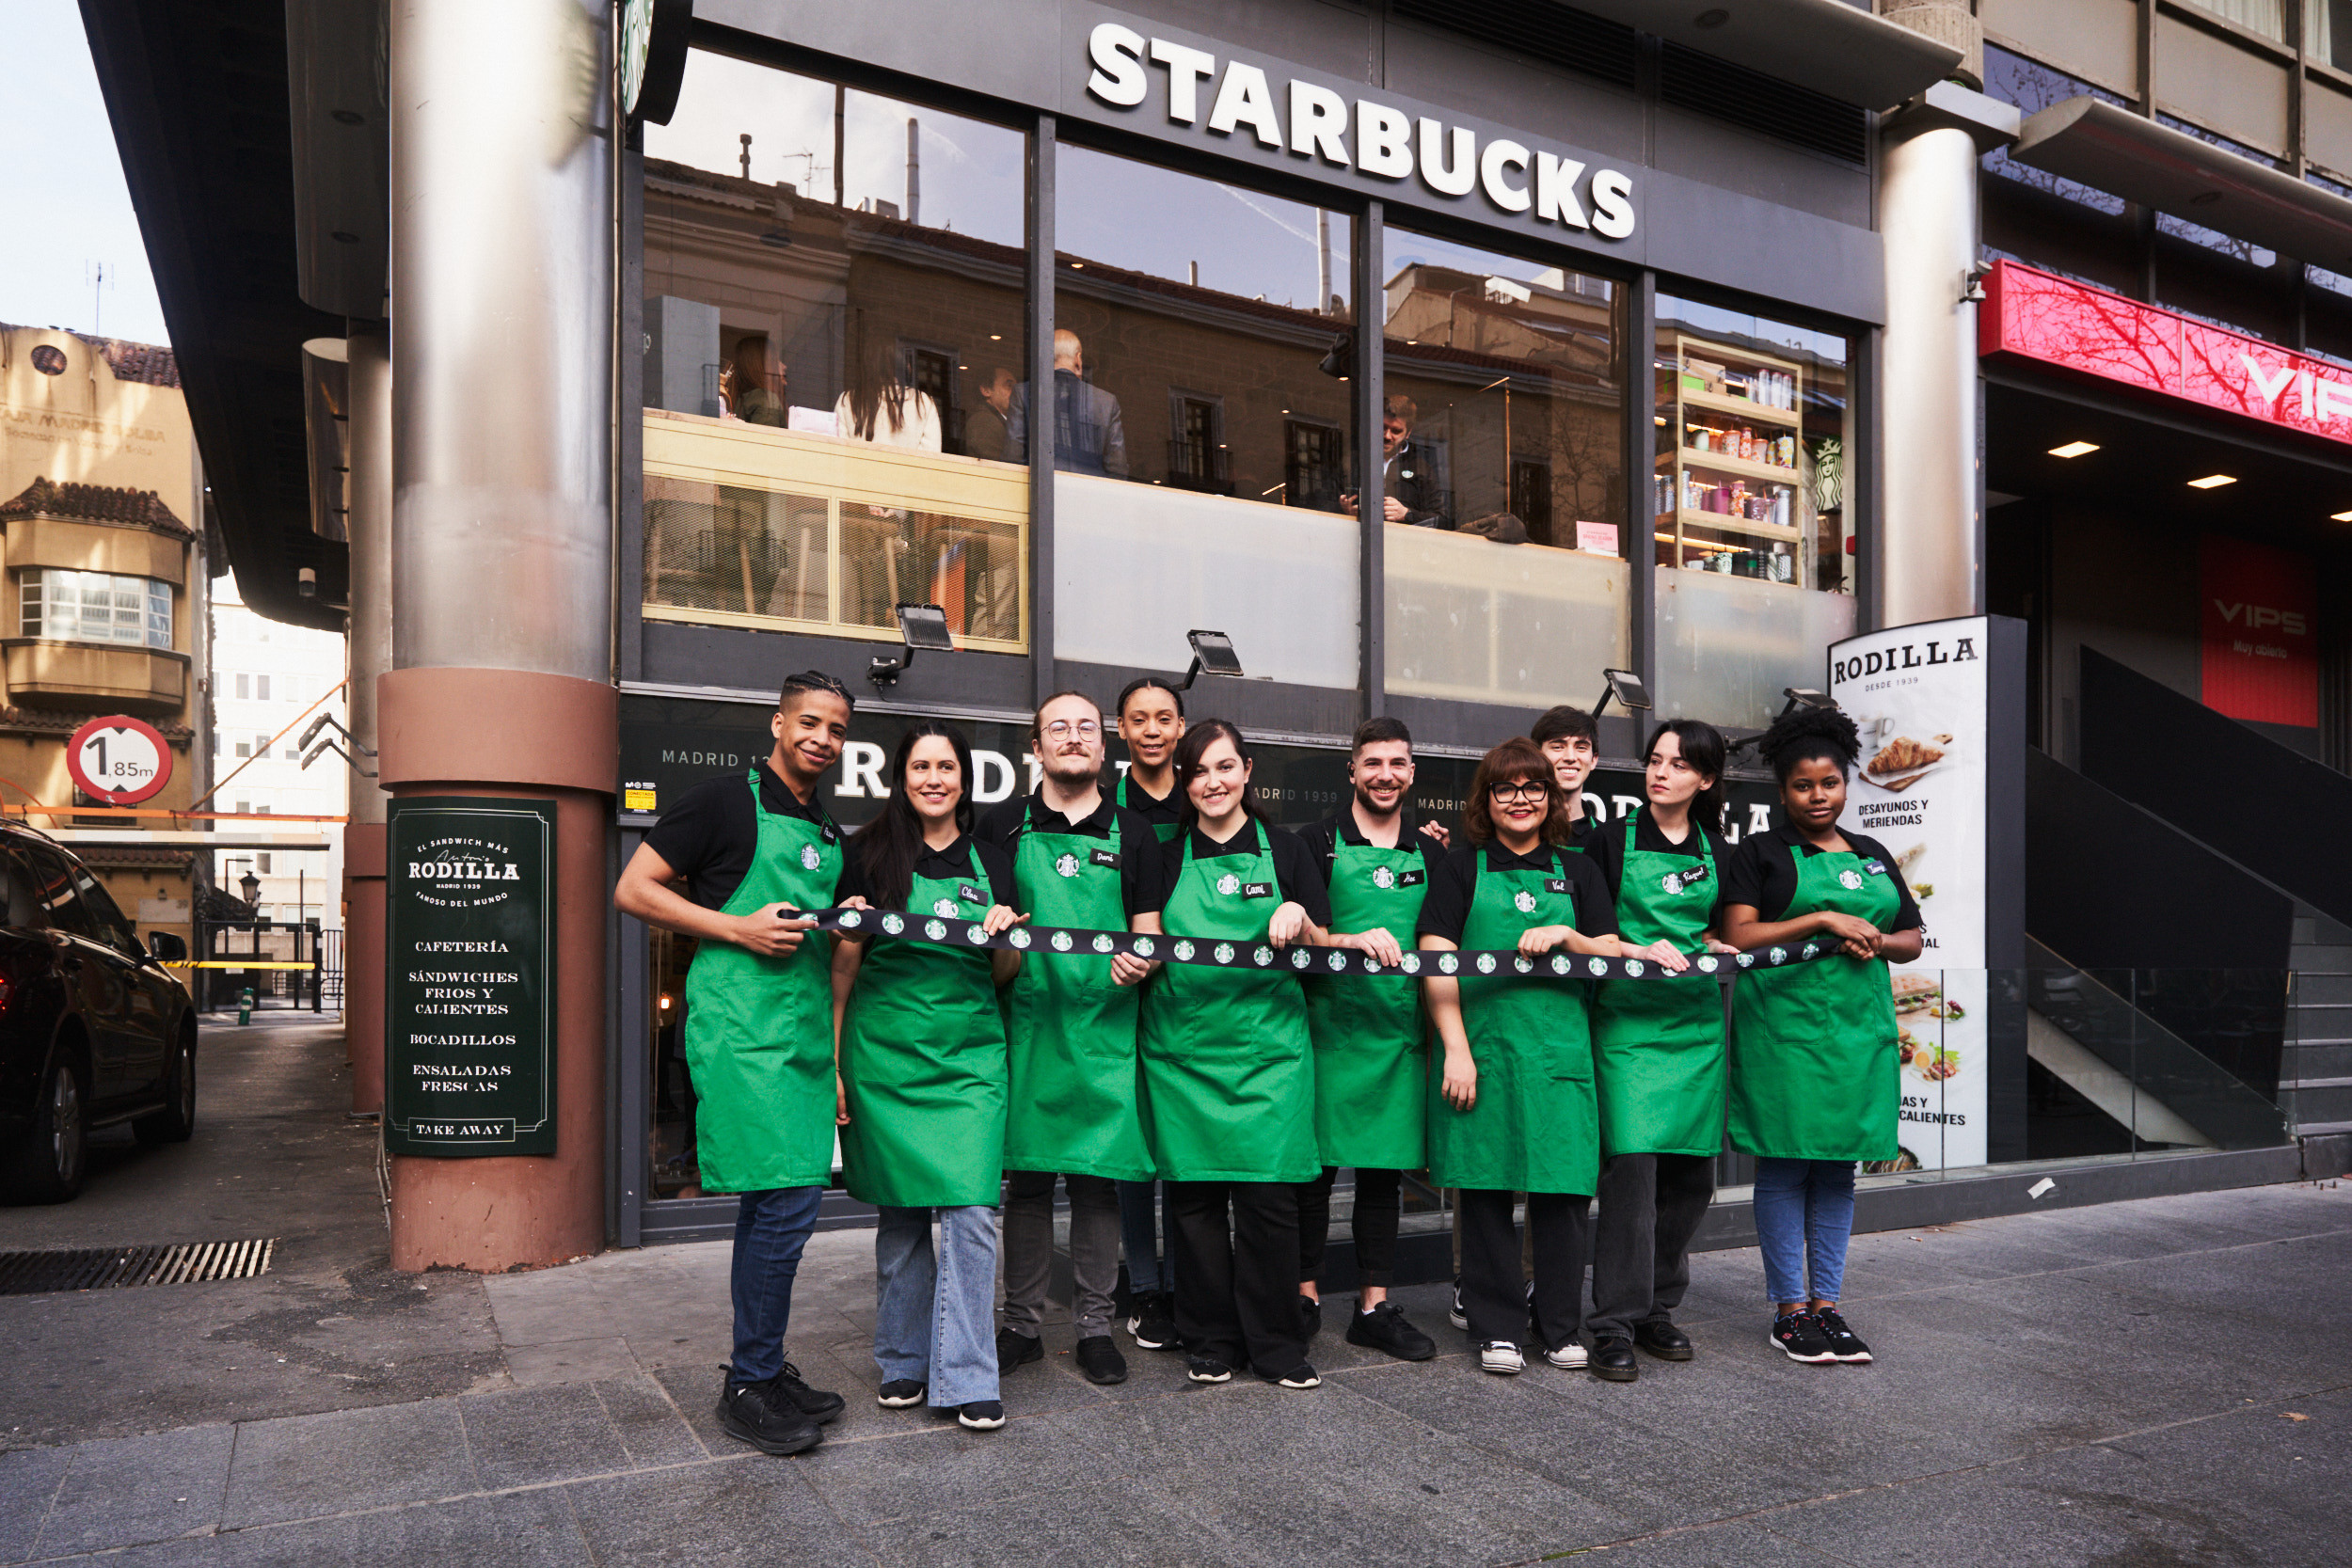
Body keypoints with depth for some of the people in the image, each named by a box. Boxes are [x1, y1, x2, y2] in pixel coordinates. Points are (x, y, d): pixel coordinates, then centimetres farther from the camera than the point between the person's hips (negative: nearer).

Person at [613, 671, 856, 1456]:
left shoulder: (831, 835, 19)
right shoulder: (724, 801, -3)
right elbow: (633, 890, -6)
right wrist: (738, 928, -14)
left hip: (805, 1032, 8)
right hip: (740, 1027, -8)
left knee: (774, 1200, 12)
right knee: (786, 1196, -12)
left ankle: (761, 1369, 24)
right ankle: (749, 1387, 1)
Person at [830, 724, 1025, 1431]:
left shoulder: (990, 862, 8)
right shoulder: (871, 854, 2)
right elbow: (843, 966, 3)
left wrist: (1008, 936, -9)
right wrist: (832, 1062, -2)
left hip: (970, 1054, 1)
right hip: (886, 1052, -1)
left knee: (971, 1212, -5)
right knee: (899, 1214, 8)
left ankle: (964, 1379, 4)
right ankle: (902, 1361, 25)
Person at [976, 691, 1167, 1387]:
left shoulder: (1132, 833, 10)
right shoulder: (1003, 826, 8)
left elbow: (1149, 932, 8)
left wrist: (1138, 961, -14)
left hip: (1104, 1026, 0)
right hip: (1027, 1022, 0)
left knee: (1099, 1176, 4)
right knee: (1026, 1175, 6)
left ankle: (1094, 1327, 17)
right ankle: (1022, 1324, 19)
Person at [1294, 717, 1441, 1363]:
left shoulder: (1431, 851, 12)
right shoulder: (1320, 842, 0)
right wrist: (1357, 939, -23)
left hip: (1402, 1034, 4)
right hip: (1329, 1026, -3)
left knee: (1386, 1169, 9)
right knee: (1316, 1165, 1)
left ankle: (1375, 1307, 18)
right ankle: (1305, 1295, 15)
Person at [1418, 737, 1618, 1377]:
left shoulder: (1577, 871, 15)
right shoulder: (1461, 867, 6)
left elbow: (1615, 955, 12)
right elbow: (1436, 963, -1)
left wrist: (1564, 936, -7)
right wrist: (1455, 1048, -10)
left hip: (1560, 1047, 2)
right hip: (1483, 1046, -2)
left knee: (1563, 1186, 2)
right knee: (1486, 1187, 2)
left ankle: (1559, 1325, 17)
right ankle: (1496, 1327, 14)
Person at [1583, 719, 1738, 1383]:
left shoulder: (1714, 850, 13)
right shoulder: (1611, 840, 2)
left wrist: (1714, 946, 4)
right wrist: (1641, 951, -17)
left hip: (1698, 1022, 5)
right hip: (1627, 1017, -4)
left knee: (1691, 1173, 7)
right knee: (1631, 1162, -12)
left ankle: (1657, 1307, 21)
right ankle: (1615, 1323, -4)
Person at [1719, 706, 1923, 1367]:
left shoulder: (1873, 855, 17)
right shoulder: (1761, 853, 1)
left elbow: (1913, 939, 18)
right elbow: (1738, 936, -10)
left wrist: (1877, 941, -4)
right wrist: (1825, 921, -16)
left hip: (1860, 1027, 5)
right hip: (1784, 1026, -5)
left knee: (1839, 1167, 9)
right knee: (1786, 1165, -2)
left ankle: (1826, 1303, 18)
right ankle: (1790, 1310, 8)